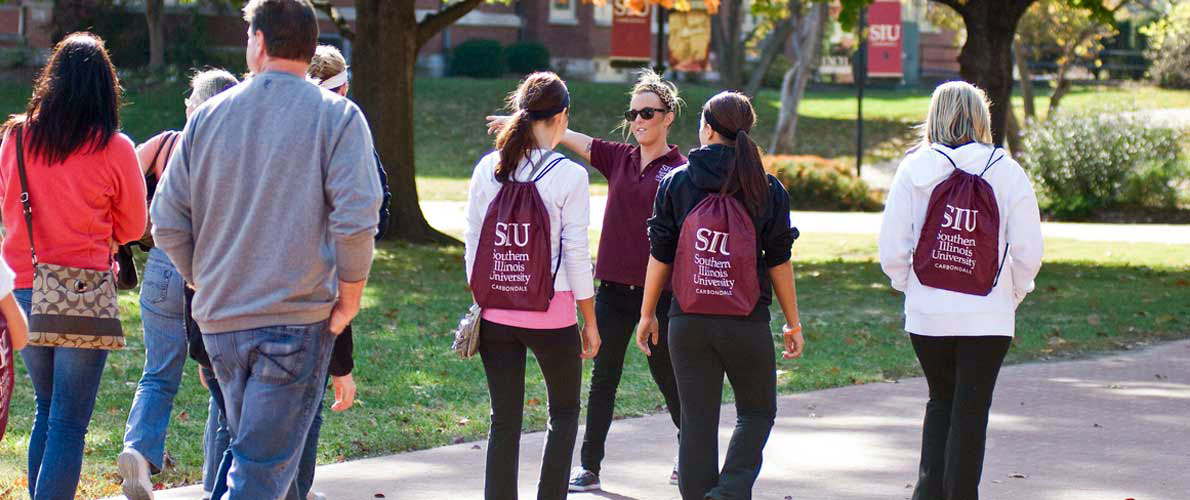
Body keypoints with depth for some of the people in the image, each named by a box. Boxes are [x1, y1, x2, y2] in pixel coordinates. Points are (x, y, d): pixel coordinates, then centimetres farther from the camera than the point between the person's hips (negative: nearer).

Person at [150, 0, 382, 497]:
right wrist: (349, 298, -4)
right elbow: (355, 220, -16)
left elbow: (167, 223, 4)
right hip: (298, 318, -4)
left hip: (219, 321, 4)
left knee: (248, 450, 22)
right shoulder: (337, 116, -4)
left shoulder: (209, 116, 5)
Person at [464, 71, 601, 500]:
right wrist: (590, 322, 1)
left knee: (504, 421, 8)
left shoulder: (487, 169, 1)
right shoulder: (569, 175, -10)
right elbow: (576, 254, -8)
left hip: (496, 315, 3)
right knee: (564, 413, 16)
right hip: (552, 314, -3)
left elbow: (472, 241, 6)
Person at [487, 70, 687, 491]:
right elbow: (566, 136, 7)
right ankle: (590, 468, 10)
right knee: (602, 380, 6)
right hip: (613, 289, 4)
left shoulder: (680, 170, -5)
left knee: (667, 377, 8)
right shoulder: (618, 159, 7)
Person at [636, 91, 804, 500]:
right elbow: (779, 262, 0)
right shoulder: (767, 189, -1)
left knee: (697, 421, 7)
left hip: (688, 321, 1)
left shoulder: (675, 183, 1)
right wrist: (793, 323, 9)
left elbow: (660, 256, 2)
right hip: (747, 321, -1)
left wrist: (647, 314, 12)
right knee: (757, 412, 13)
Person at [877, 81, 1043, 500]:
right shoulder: (1007, 172, -4)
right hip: (989, 316, -2)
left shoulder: (914, 170, -2)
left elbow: (891, 250, -4)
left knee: (941, 403, 19)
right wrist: (1012, 294, 10)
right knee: (971, 411, 6)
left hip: (927, 314, 2)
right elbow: (1028, 251, -6)